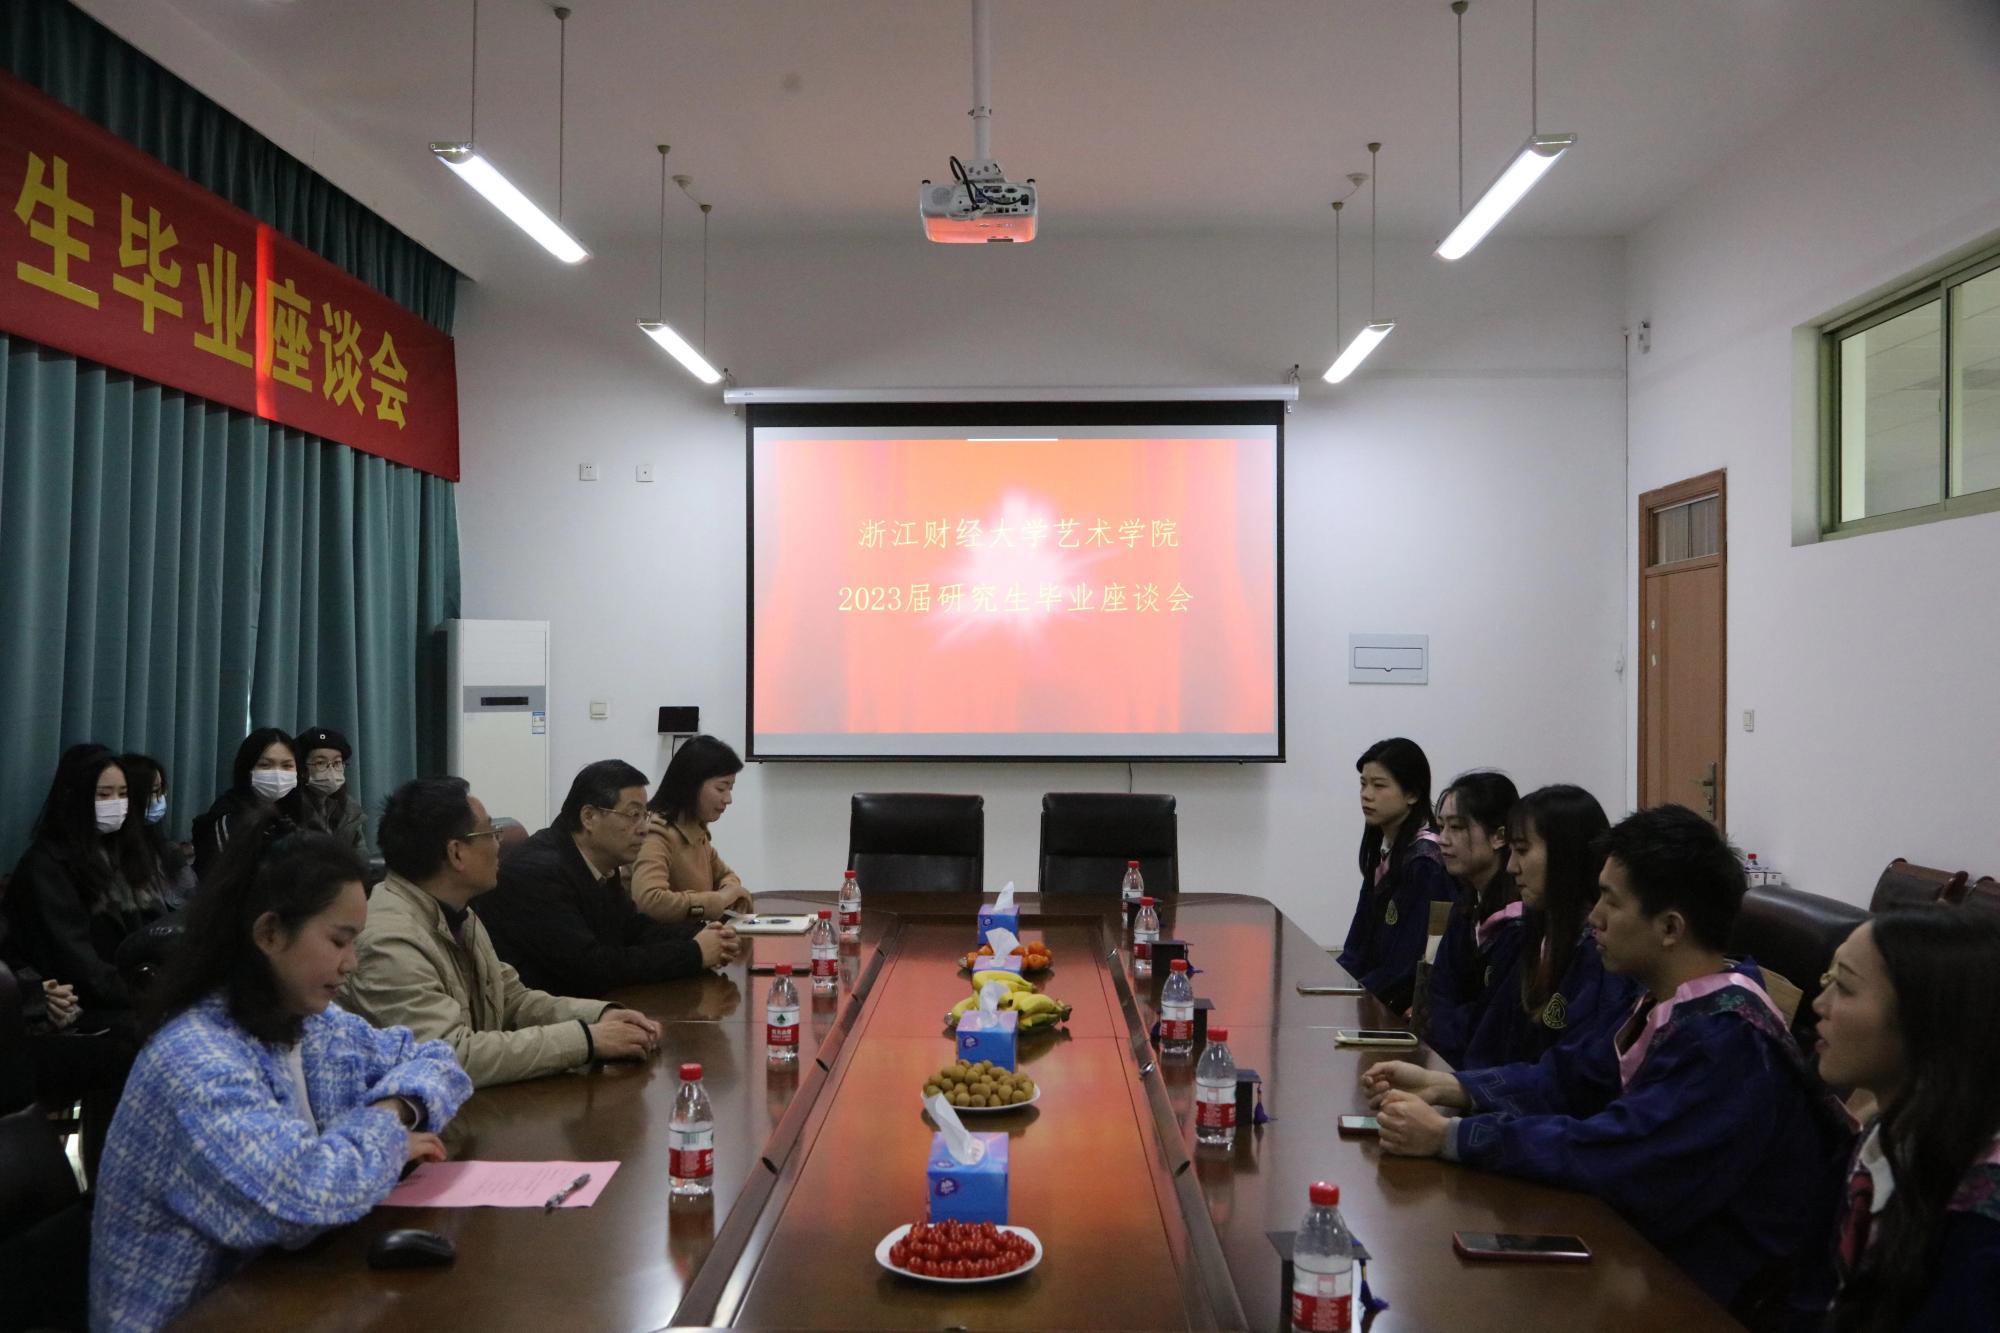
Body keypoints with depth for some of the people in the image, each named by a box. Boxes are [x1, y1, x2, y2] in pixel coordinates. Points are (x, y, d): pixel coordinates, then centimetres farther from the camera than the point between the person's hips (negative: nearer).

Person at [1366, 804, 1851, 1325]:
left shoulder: (1727, 1041, -28)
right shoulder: (1677, 1002, 1)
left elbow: (1608, 1152, -32)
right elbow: (1574, 1076, 6)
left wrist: (1449, 1136, -26)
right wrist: (1444, 1087, -5)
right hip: (1668, 1247, 7)